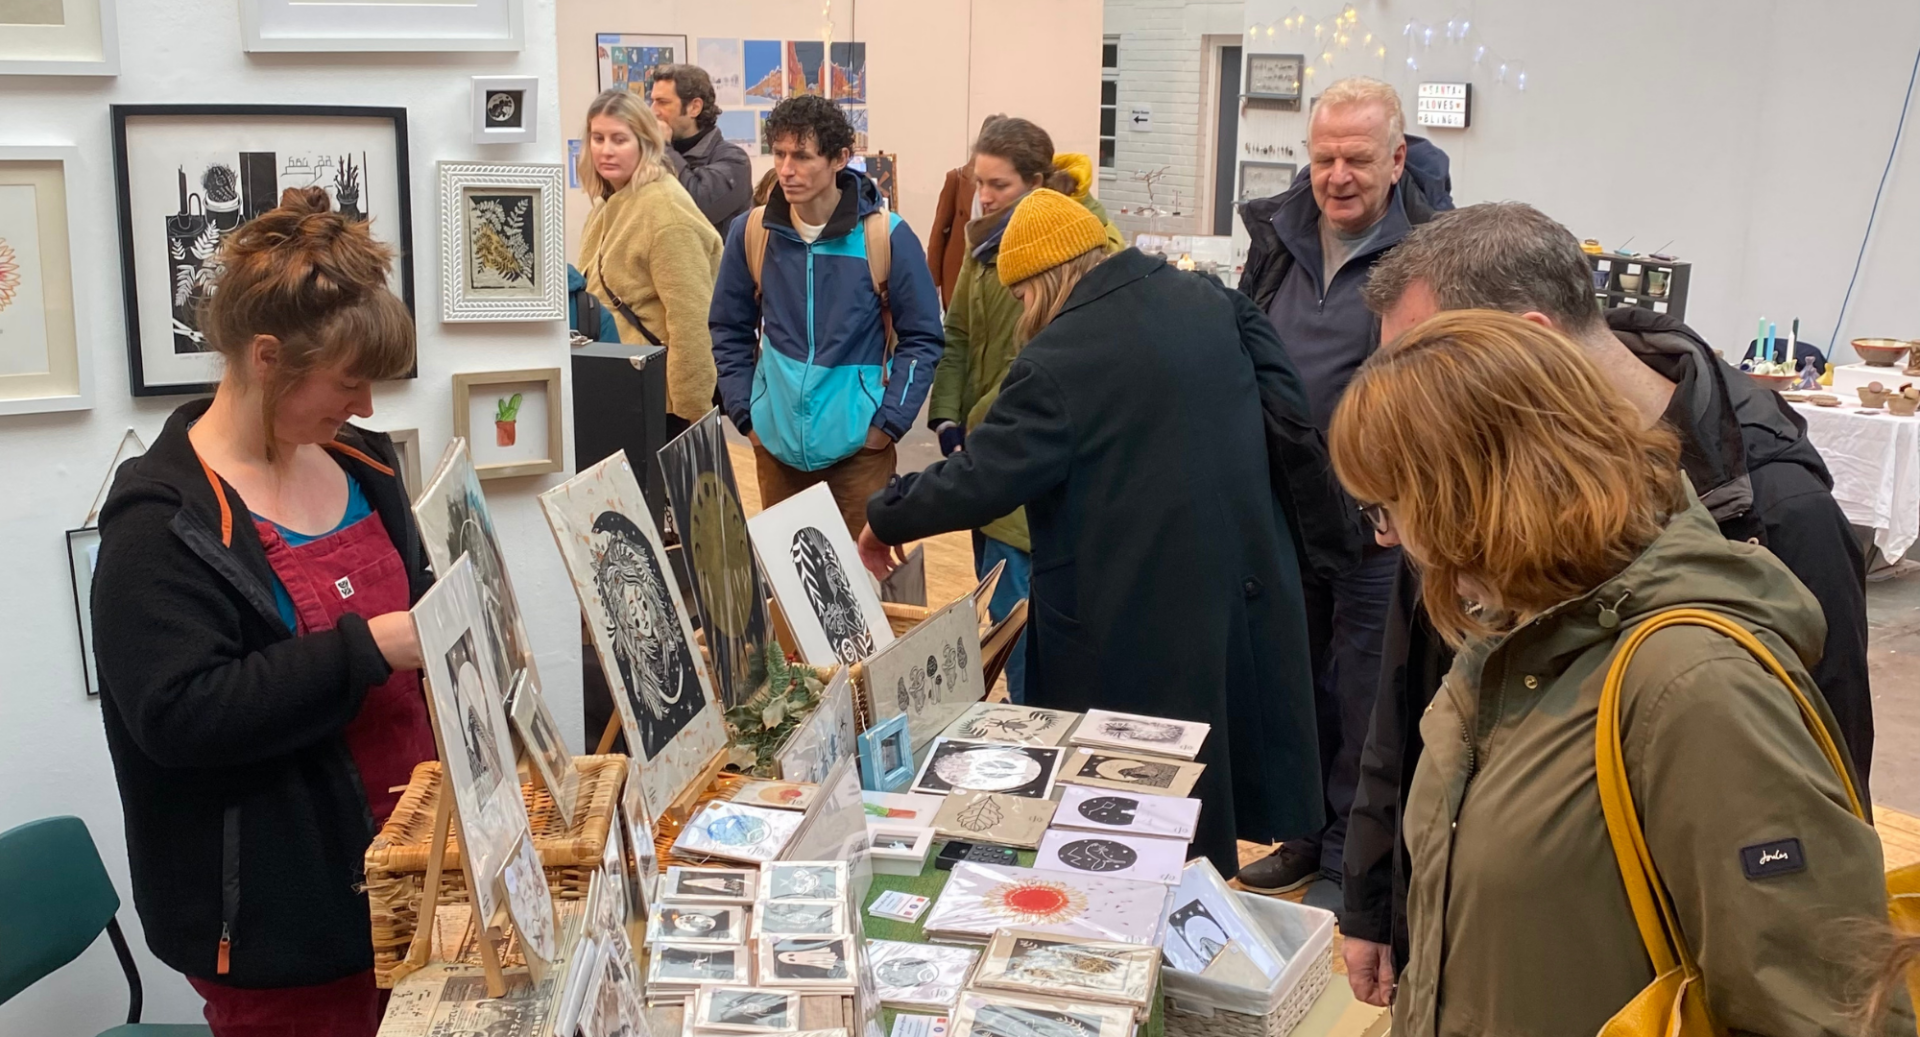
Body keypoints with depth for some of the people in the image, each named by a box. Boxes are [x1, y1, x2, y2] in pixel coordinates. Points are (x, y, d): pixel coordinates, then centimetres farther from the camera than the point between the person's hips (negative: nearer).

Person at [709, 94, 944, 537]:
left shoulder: (886, 236, -10)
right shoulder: (752, 232, -1)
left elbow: (922, 338, -4)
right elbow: (729, 331, 9)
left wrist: (889, 421, -9)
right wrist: (745, 413, 2)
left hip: (858, 442, -3)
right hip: (776, 440, 3)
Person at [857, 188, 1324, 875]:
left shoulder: (1058, 362, -19)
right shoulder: (1211, 303, 3)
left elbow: (978, 481, -17)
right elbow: (1286, 403, 8)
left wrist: (885, 519, -2)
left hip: (1129, 624, -7)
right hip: (1241, 587, 7)